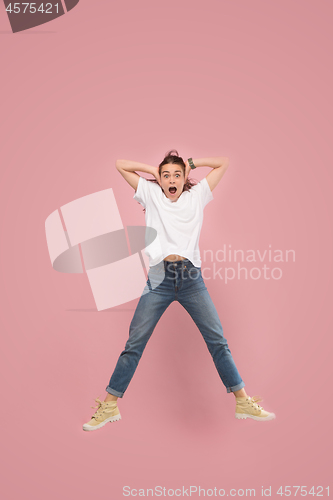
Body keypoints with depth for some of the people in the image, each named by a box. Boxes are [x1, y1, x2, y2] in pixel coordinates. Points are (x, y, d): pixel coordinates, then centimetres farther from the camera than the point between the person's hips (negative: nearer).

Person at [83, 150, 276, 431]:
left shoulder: (197, 196, 12)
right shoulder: (151, 195, 11)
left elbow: (224, 163, 17)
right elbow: (120, 164, 14)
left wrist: (191, 164, 16)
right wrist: (153, 169, 14)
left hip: (191, 279, 1)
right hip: (159, 279, -1)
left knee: (218, 341, 4)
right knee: (134, 344, 2)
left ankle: (243, 402, 17)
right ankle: (109, 406, 14)